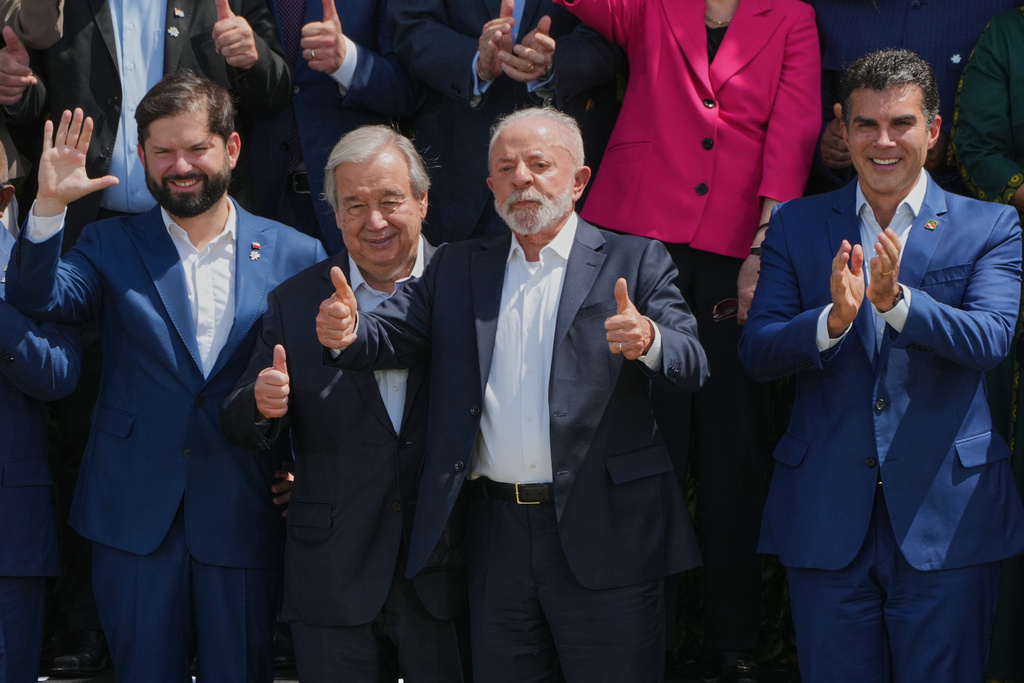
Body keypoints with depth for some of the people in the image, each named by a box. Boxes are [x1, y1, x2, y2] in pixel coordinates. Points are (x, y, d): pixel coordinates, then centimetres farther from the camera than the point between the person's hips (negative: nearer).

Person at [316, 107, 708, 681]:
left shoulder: (634, 262, 2)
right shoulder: (457, 268, 14)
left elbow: (692, 364, -10)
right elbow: (393, 332, 3)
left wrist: (648, 341, -33)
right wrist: (348, 331, -20)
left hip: (603, 537, -3)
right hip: (497, 539, 3)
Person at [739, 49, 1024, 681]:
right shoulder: (797, 226, 8)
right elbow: (756, 351, -1)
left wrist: (896, 300, -29)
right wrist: (834, 319, -20)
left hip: (946, 516, -1)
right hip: (826, 516, 2)